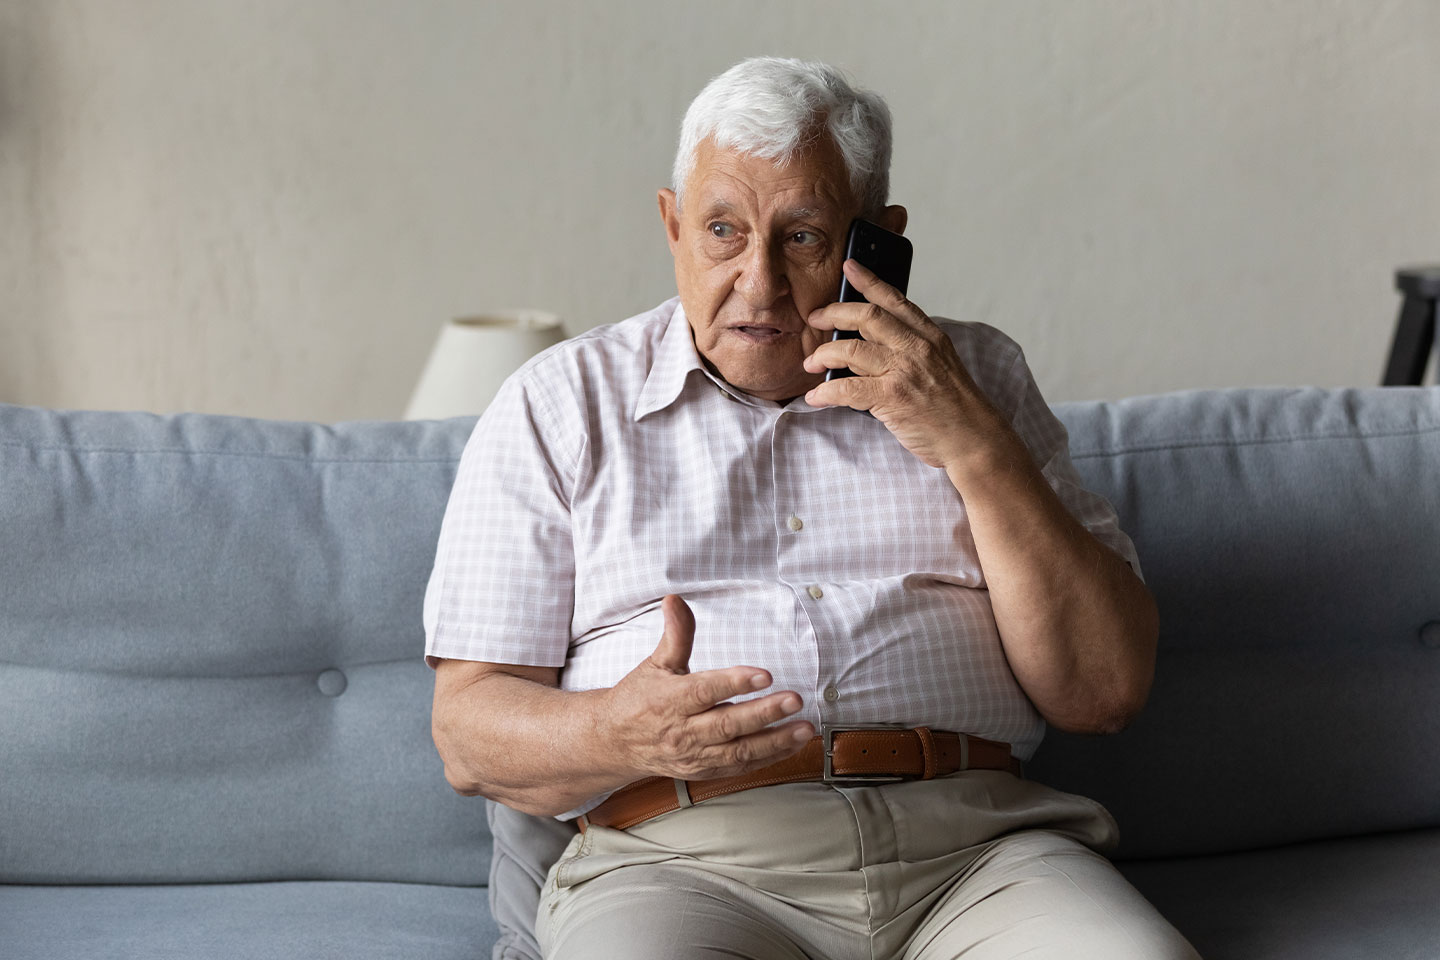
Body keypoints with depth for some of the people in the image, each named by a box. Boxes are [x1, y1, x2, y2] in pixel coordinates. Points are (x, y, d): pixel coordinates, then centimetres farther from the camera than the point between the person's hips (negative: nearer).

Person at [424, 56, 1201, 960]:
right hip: (683, 859, -1)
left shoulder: (974, 376, 17)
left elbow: (1106, 693, 8)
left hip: (975, 848, 2)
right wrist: (620, 732, -16)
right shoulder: (558, 403, 13)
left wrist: (975, 448, -3)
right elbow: (470, 732, 7)